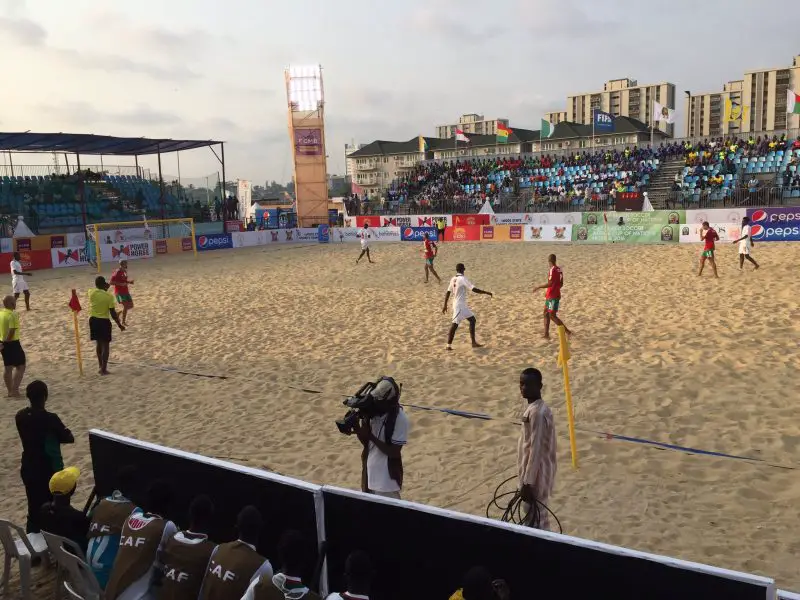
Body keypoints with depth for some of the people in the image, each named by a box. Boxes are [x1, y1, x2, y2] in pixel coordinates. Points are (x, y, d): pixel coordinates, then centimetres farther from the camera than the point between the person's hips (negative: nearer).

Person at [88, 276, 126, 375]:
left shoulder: (91, 292, -5)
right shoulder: (109, 296, -14)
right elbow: (113, 313, -13)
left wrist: (104, 289, 23)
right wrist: (119, 324, -4)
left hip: (93, 320, 4)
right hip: (104, 321, -4)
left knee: (99, 343, 18)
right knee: (105, 345, 4)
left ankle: (101, 367, 26)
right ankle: (103, 369, 3)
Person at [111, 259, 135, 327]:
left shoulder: (125, 271, 10)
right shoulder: (117, 273, -16)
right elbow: (111, 282, -20)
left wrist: (129, 281, 5)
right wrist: (121, 284, -28)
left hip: (126, 291, 9)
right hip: (119, 292, -9)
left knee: (131, 306, 10)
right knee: (126, 306, -17)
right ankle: (123, 322, -8)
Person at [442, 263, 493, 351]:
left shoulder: (453, 279, 8)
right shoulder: (463, 279, -15)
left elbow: (448, 292, 11)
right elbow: (474, 289, -20)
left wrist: (445, 305, 17)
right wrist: (486, 292, -12)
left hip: (462, 305, 9)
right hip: (460, 305, -9)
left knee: (472, 320, 12)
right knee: (455, 324, -7)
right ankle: (449, 345, -7)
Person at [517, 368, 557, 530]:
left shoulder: (537, 413, -23)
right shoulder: (535, 408, 7)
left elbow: (536, 450, -24)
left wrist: (528, 482, -21)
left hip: (536, 474, -10)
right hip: (534, 471, 10)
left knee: (535, 518, 1)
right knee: (532, 514, 19)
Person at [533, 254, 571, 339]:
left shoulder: (552, 270, -18)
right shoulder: (559, 269, 8)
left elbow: (550, 283, -23)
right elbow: (561, 284, 14)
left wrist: (539, 287, -13)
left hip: (552, 297, -9)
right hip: (556, 295, 9)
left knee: (552, 316, -5)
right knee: (546, 313, 14)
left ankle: (566, 331, -6)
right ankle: (546, 334, 15)